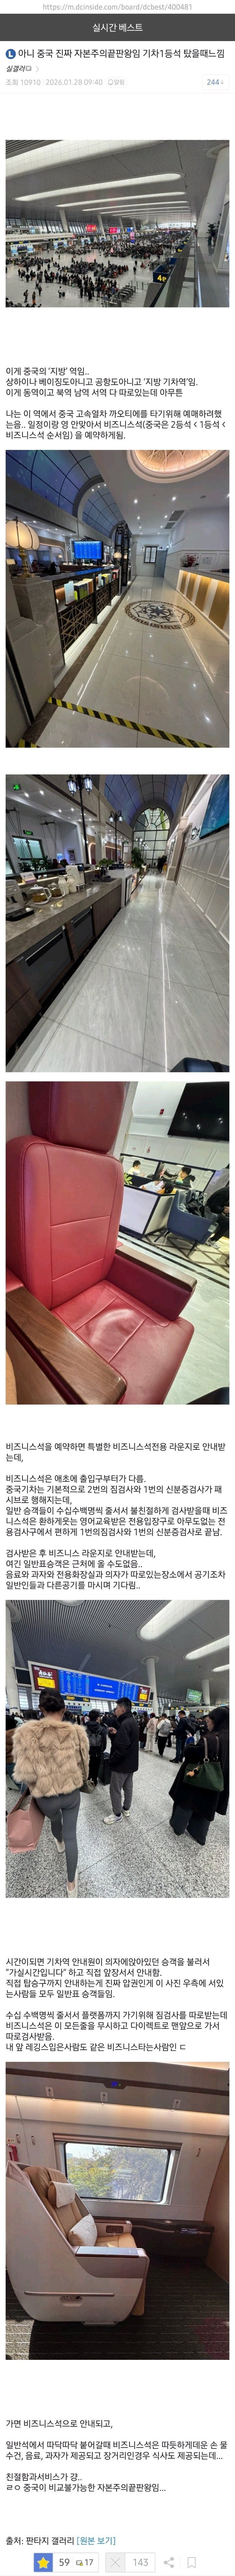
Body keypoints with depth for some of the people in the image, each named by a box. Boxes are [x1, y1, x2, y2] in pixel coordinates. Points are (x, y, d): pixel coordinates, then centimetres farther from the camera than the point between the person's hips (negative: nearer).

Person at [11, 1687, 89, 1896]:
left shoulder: (27, 1734, -23)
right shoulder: (76, 1733, -15)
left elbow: (25, 1771, -21)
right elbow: (83, 1764, 0)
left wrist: (40, 1781, 2)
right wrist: (83, 1782, 21)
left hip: (46, 1797, 1)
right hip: (72, 1793, -1)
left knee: (55, 1820, 33)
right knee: (71, 1836, 14)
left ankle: (59, 1842, 65)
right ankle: (71, 1884, 19)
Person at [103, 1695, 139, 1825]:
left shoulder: (125, 1724, -27)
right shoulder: (133, 1721, 5)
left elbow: (122, 1748, -33)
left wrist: (113, 1760, -19)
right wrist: (117, 1734, 1)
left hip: (122, 1764, -10)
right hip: (131, 1763, 10)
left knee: (115, 1791, 4)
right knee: (128, 1787, 23)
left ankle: (117, 1815, 14)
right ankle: (126, 1809, 36)